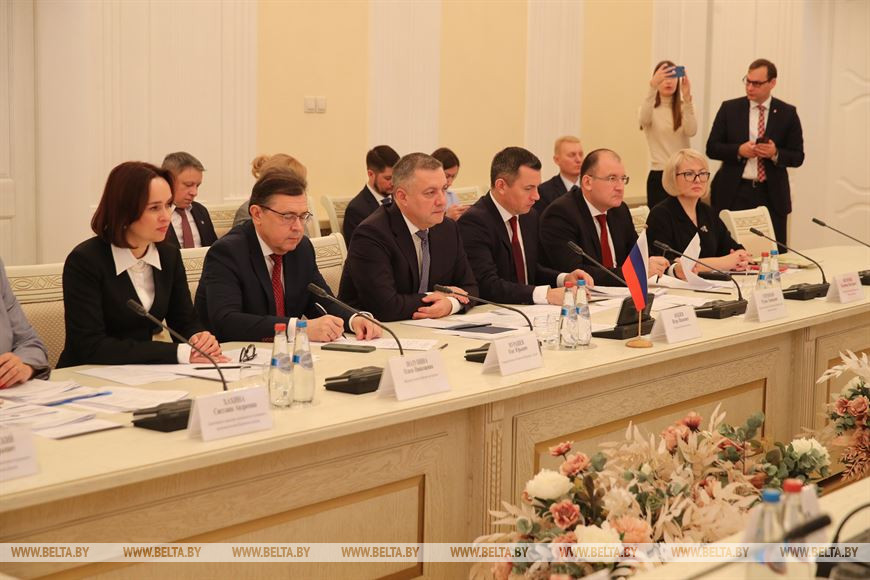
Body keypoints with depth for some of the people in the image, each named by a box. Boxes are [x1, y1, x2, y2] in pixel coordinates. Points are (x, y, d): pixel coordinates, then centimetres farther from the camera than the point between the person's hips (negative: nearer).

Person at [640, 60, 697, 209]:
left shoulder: (683, 107, 6)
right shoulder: (650, 109, 1)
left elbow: (691, 131, -14)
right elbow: (644, 120, -25)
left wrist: (687, 98, -26)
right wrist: (652, 86, -38)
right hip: (658, 176, -2)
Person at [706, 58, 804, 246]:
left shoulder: (787, 113, 5)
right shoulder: (729, 109, 6)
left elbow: (797, 157, 5)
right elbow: (712, 148, 4)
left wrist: (776, 153, -15)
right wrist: (738, 150, -13)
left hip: (771, 195, 0)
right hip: (733, 194, 0)